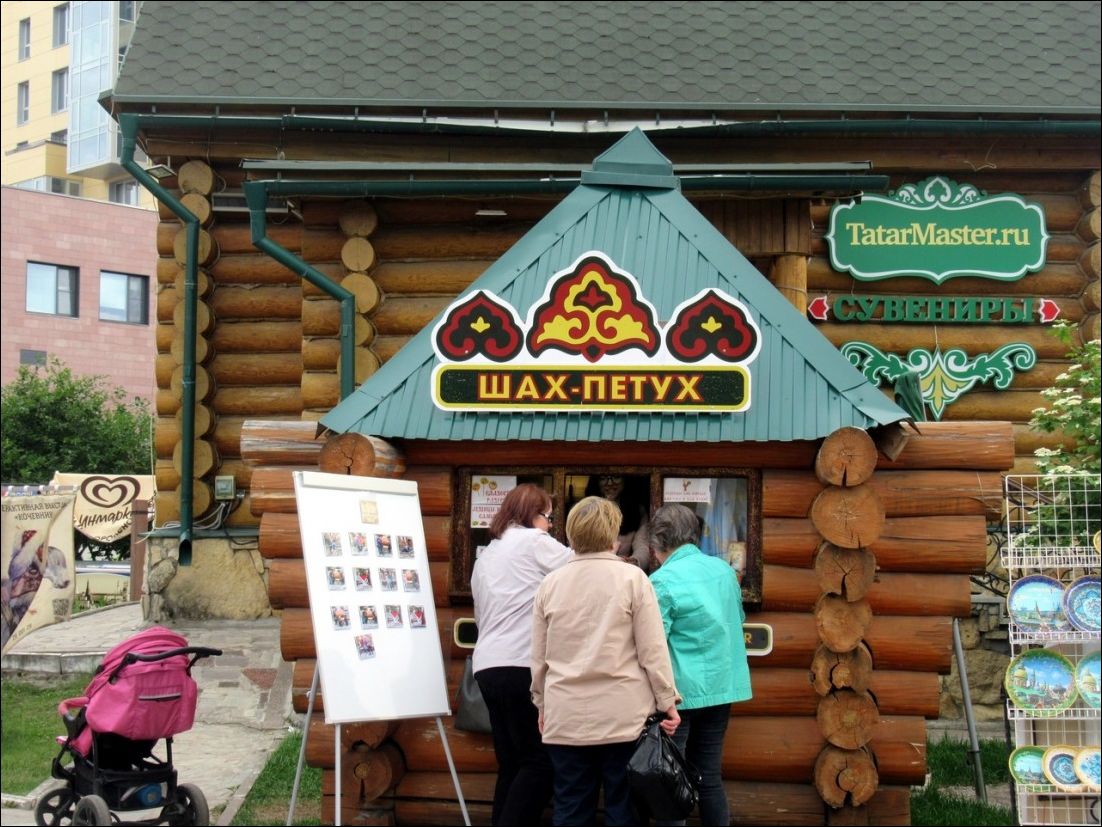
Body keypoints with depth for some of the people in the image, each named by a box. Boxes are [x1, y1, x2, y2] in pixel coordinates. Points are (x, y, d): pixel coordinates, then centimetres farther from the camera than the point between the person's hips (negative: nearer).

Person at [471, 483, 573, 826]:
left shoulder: (487, 554, 23)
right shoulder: (533, 541, -2)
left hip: (487, 665, 8)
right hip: (522, 665, -8)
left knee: (512, 763, 10)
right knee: (539, 762, -6)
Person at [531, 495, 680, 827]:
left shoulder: (550, 583, 4)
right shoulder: (632, 578, -5)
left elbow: (539, 656, 10)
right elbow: (652, 650, -6)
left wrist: (541, 703, 22)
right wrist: (667, 701, 2)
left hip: (566, 716, 3)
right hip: (623, 715, -2)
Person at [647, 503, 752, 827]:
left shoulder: (662, 580, -15)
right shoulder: (723, 569, 5)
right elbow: (738, 619, 21)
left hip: (680, 691, -6)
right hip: (722, 686, 6)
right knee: (709, 776, 14)